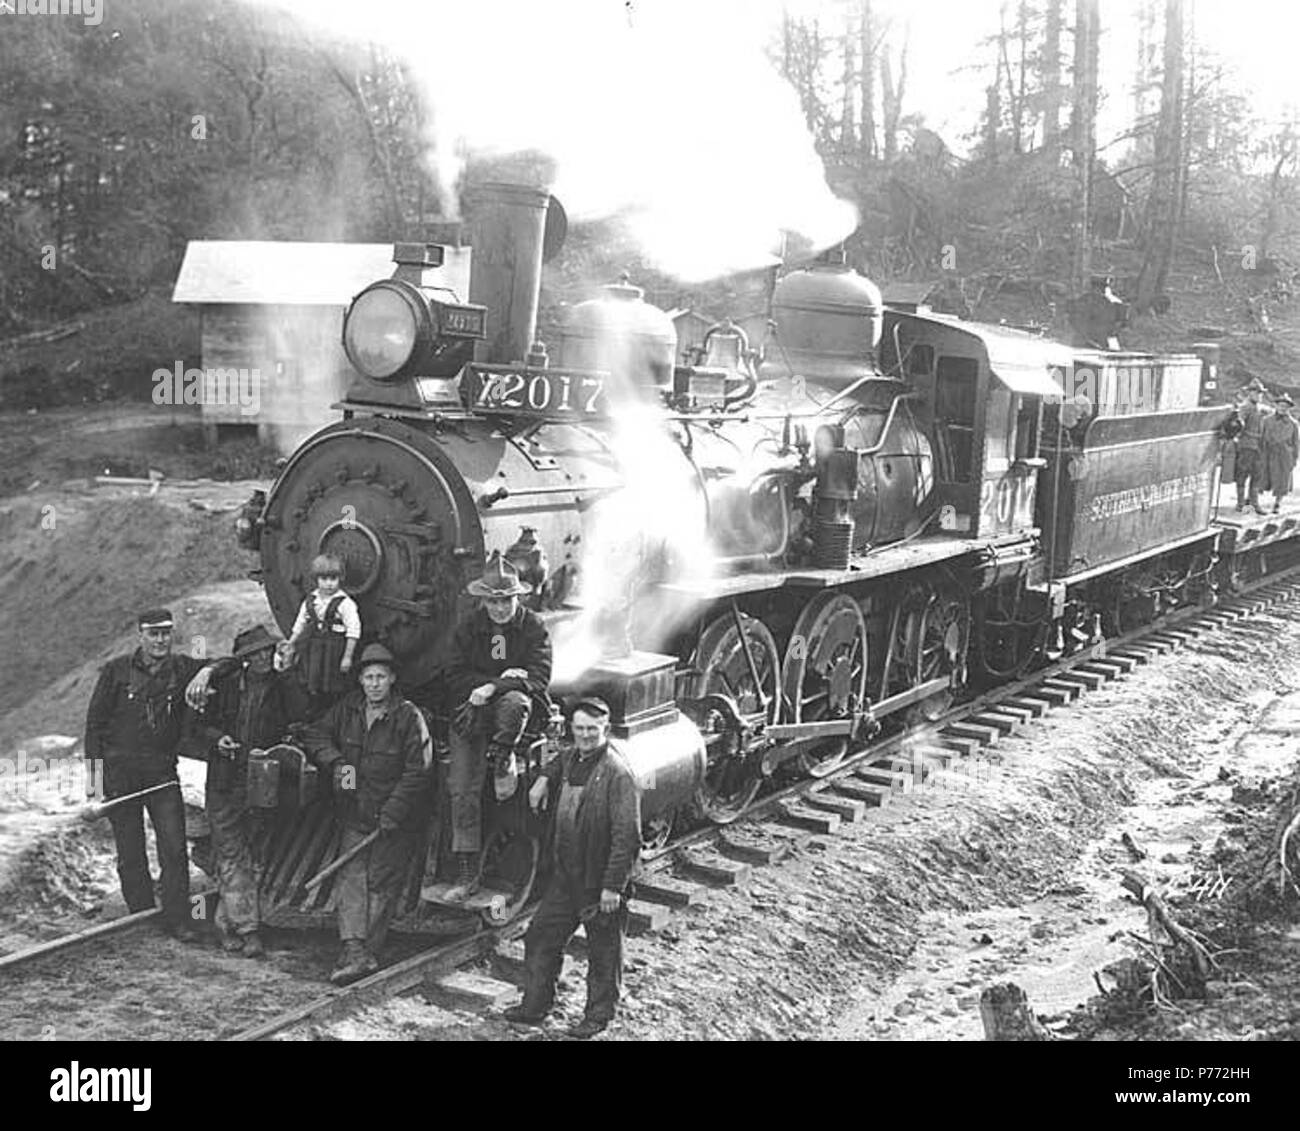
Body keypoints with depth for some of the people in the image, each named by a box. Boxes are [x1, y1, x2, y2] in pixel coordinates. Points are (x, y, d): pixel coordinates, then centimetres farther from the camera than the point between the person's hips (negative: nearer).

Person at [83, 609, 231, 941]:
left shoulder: (182, 668, 4)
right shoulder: (117, 670, 0)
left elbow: (231, 664, 1)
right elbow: (95, 722, 3)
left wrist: (207, 671, -21)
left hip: (162, 772, 1)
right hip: (120, 772, -1)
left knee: (174, 848, -5)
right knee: (130, 853, 7)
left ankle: (178, 918, 2)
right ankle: (140, 915, 19)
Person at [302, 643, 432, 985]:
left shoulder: (408, 716, -11)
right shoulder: (347, 708, 4)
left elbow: (417, 771, -13)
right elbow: (314, 734, 14)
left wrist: (393, 812, -16)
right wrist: (335, 762, -5)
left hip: (395, 819, -4)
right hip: (354, 815, 4)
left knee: (381, 884, 1)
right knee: (350, 879, -7)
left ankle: (367, 952, 5)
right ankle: (354, 951, -12)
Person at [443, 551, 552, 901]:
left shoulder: (533, 627, -3)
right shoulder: (468, 628, 3)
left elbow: (539, 676, -12)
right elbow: (455, 678, -2)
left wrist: (493, 688, -23)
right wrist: (501, 676, -15)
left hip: (511, 704, -2)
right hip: (472, 711, 2)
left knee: (514, 700, -39)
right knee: (463, 788, -8)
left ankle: (503, 759, -12)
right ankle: (466, 872, -3)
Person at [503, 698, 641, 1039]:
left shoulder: (618, 773, -21)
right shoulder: (573, 758, 4)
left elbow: (627, 836, -23)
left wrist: (613, 886, -23)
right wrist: (545, 778, 13)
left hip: (600, 882, -8)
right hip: (566, 876, 8)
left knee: (603, 952, 9)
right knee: (540, 937, 15)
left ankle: (598, 1016, 27)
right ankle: (535, 1006, 30)